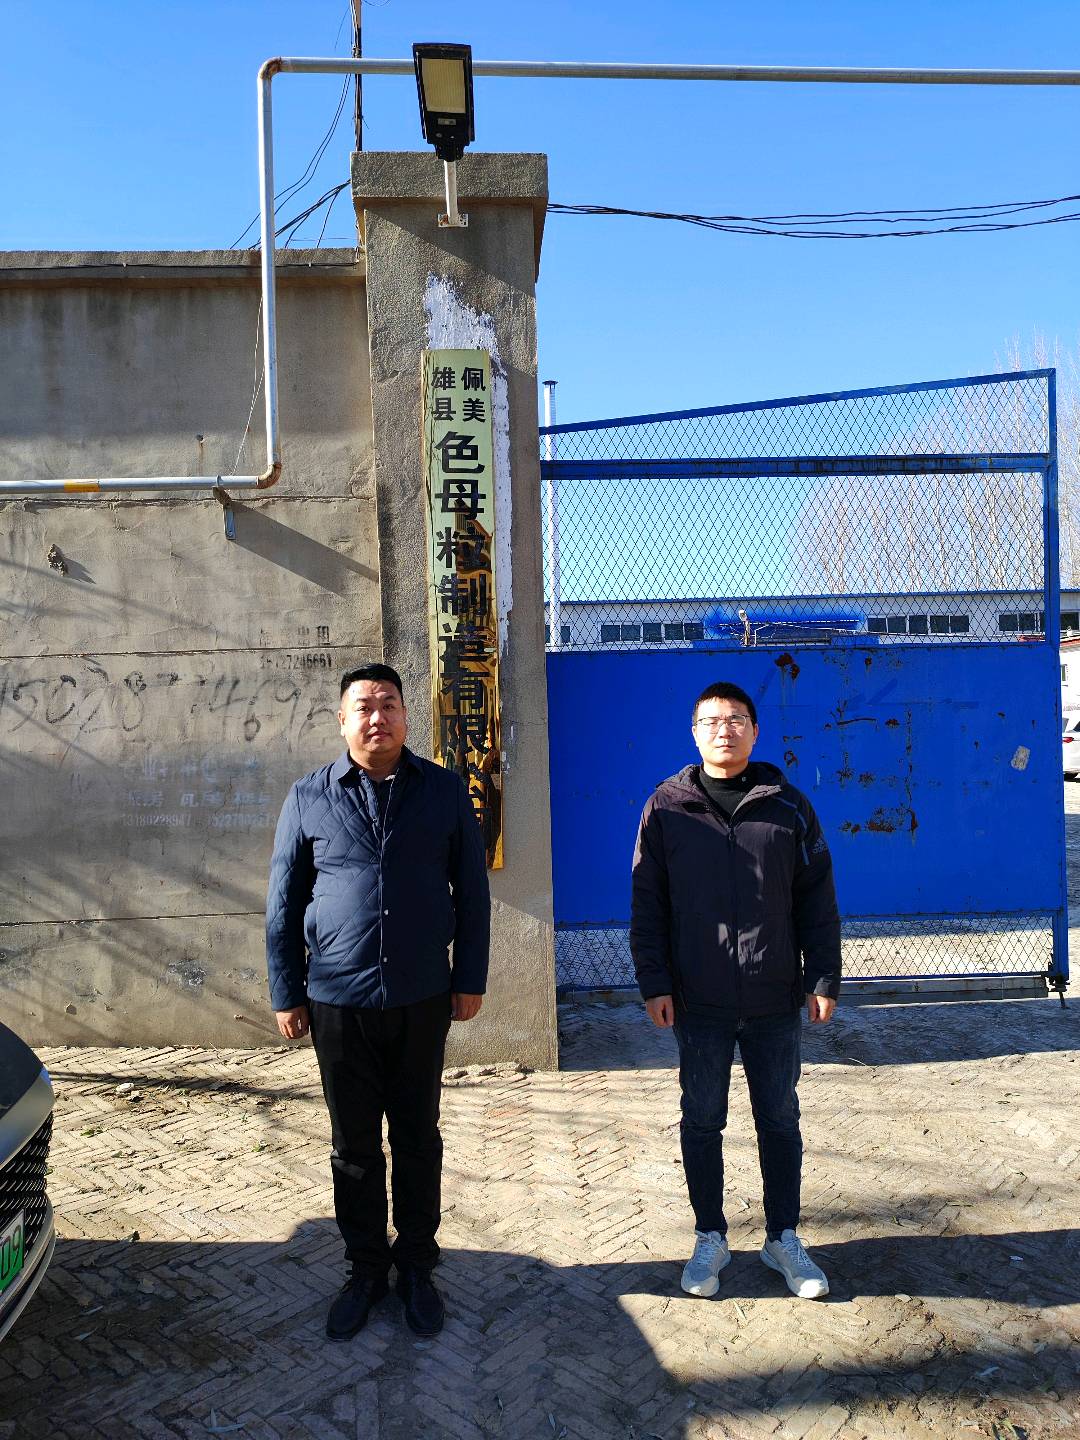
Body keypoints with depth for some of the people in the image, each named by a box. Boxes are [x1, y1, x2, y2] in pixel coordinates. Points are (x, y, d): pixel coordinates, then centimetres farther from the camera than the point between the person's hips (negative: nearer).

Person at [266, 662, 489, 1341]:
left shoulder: (445, 791, 0)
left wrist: (471, 980, 2)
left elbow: (472, 892, 4)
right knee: (354, 1146, 13)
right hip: (337, 1002, 0)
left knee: (418, 1140, 12)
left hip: (422, 999, 0)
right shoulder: (309, 798, 0)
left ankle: (417, 1266, 30)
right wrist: (286, 993, 3)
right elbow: (284, 903, 4)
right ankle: (365, 1268, 30)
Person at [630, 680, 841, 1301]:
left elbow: (817, 901, 4)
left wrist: (823, 980, 0)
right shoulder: (668, 807, 0)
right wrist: (654, 981, -4)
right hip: (699, 1001, 0)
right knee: (703, 1121, 11)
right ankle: (710, 1239, 27)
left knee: (781, 1120, 12)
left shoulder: (789, 806, 2)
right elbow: (648, 902, 1)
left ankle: (784, 1237, 29)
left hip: (775, 1000, 1)